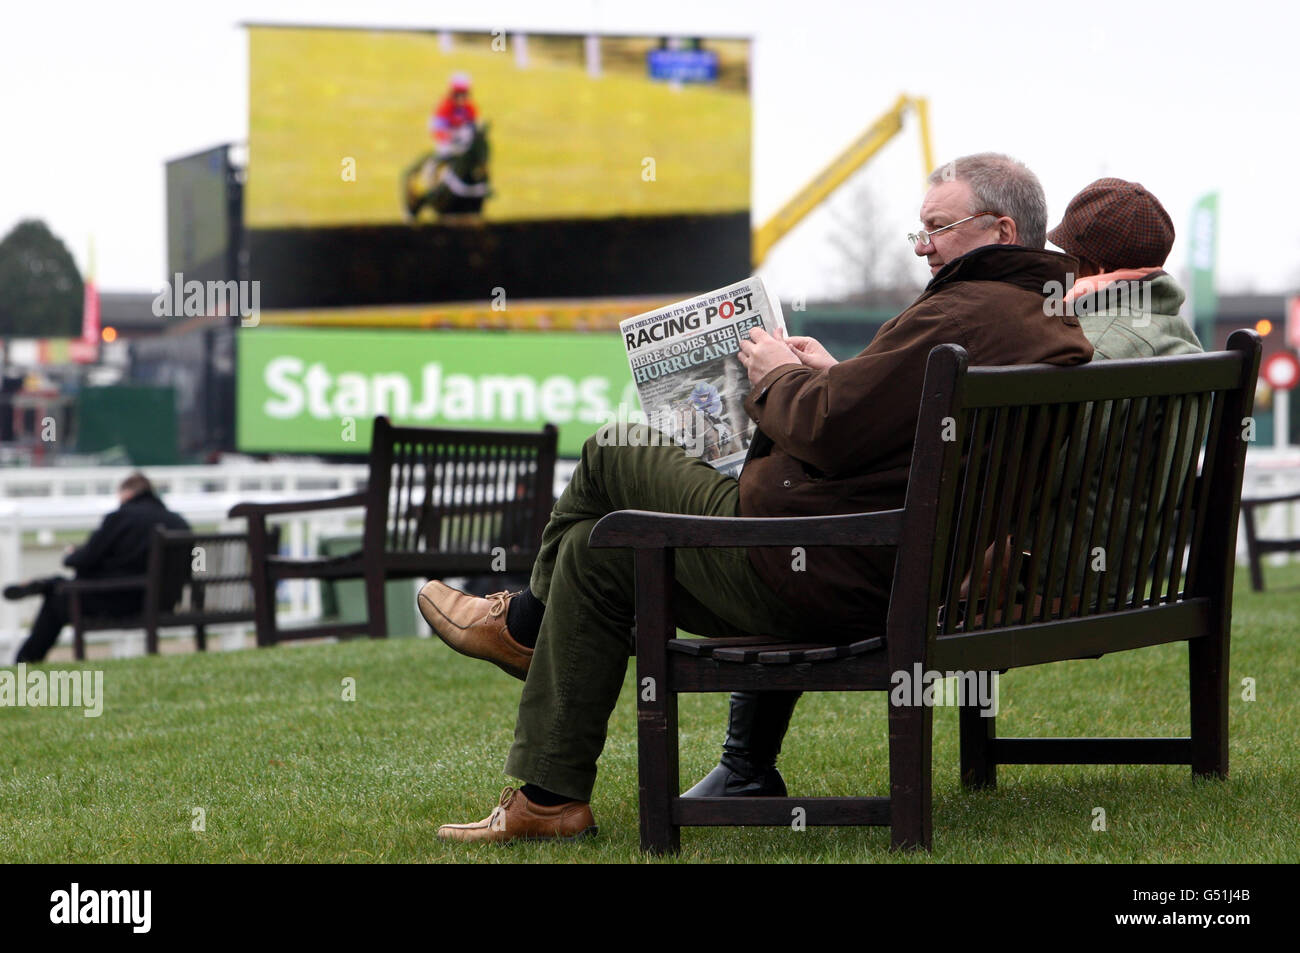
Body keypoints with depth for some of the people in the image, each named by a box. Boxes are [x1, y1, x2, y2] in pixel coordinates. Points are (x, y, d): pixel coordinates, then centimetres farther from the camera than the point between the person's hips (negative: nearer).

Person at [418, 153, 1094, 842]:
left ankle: (527, 623, 36)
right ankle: (548, 796, 31)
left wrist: (778, 377, -3)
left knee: (610, 456, 10)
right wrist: (832, 375, 11)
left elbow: (827, 431, -24)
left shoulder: (961, 317, -22)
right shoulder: (1060, 330, 10)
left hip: (814, 578, -10)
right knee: (593, 551, 22)